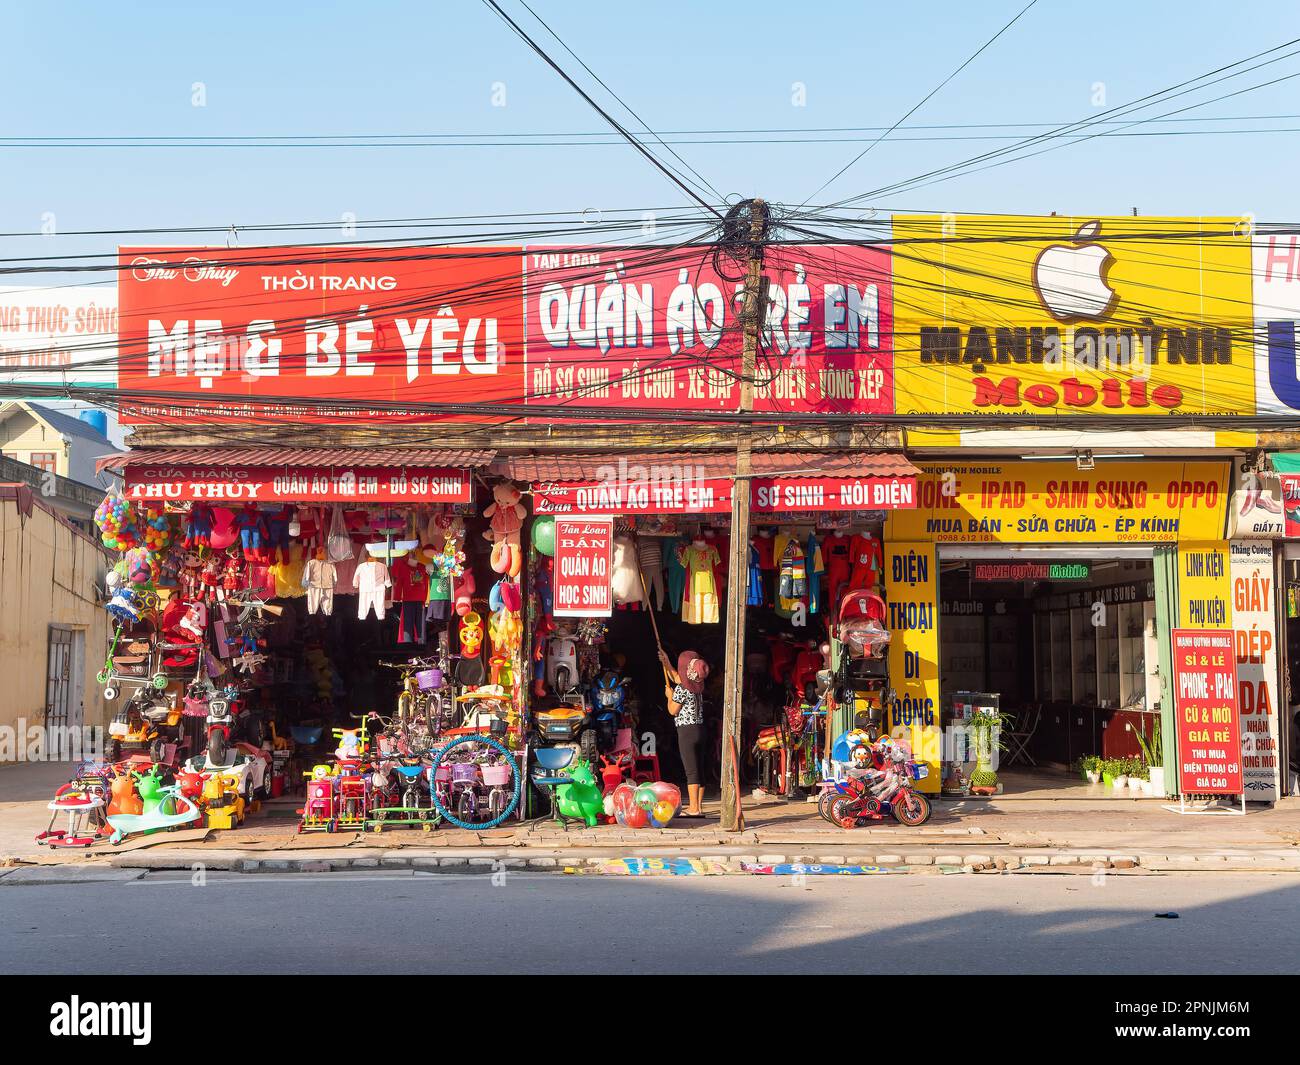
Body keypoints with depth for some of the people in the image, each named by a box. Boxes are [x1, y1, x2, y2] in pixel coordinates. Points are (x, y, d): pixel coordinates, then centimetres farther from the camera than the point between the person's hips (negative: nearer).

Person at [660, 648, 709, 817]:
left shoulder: (681, 689, -14)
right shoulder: (697, 685, 9)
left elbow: (672, 711, -7)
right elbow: (676, 678, 27)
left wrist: (670, 695, 8)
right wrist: (666, 663, 29)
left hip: (686, 731, -8)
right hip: (700, 729, 8)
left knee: (691, 772, -7)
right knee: (698, 770, 9)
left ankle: (693, 809, -7)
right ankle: (698, 807, 13)